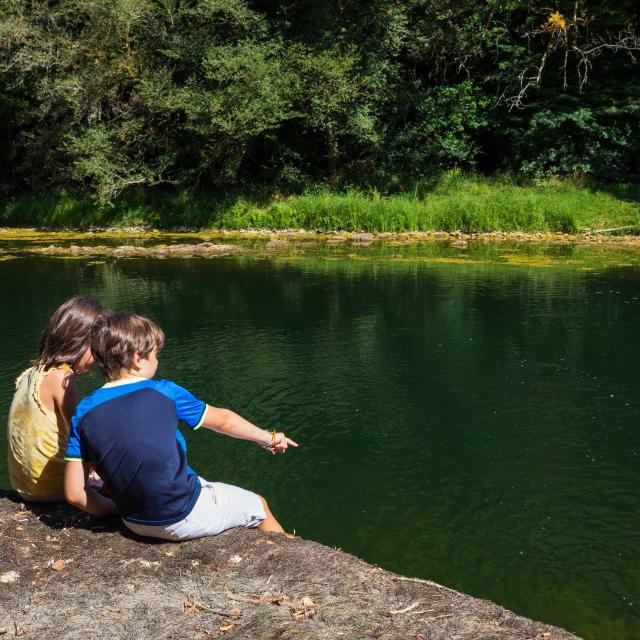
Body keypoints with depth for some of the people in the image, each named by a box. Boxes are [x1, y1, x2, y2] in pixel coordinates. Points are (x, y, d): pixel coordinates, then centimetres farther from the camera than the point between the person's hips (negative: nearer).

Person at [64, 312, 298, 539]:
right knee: (259, 506, 21)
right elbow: (223, 420, 1)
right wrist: (268, 438, 17)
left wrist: (116, 509, 12)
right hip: (184, 518, -5)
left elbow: (74, 493, -6)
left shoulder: (84, 411, -6)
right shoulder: (164, 393, -15)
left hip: (135, 522, 5)